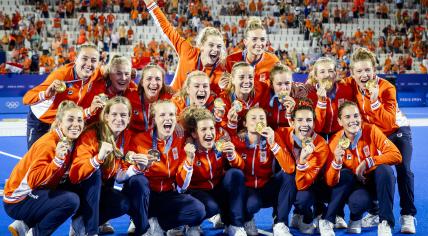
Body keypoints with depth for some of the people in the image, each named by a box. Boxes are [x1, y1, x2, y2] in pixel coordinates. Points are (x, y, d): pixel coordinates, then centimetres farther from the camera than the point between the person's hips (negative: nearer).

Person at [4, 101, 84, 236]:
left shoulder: (71, 141, 2)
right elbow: (33, 181, -31)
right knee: (71, 200, -24)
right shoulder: (47, 145, -23)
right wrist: (57, 160, -41)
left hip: (36, 193, 9)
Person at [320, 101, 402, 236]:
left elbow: (396, 155, -23)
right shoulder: (335, 142, -14)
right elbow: (330, 182, -18)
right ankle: (326, 221, -7)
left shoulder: (371, 131, -16)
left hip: (377, 182, 1)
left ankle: (385, 224, -21)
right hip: (355, 184, -1)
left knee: (384, 169, -31)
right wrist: (337, 161, -37)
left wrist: (367, 162, -28)